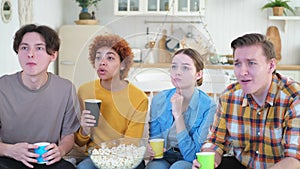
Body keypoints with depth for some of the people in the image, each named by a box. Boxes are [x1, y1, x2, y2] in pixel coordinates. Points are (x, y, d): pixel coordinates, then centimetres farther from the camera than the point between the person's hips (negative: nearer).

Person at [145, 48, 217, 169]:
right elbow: (154, 137, 8)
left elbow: (192, 155, -20)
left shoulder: (208, 106, -16)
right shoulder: (159, 100, -4)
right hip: (164, 159, 2)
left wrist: (178, 115, -26)